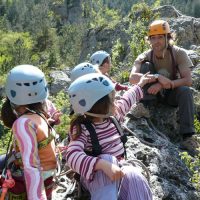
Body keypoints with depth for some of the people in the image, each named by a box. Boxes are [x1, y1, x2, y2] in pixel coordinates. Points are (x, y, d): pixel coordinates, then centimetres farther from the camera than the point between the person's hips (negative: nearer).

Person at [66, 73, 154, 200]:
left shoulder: (113, 116, 3)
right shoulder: (82, 129, -19)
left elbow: (125, 101, 26)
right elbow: (72, 156, -36)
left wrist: (140, 85, 40)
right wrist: (103, 165, -48)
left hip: (118, 167, 5)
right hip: (97, 174, -5)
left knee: (134, 178, -29)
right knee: (108, 159, -38)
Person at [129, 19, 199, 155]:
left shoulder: (179, 53, -17)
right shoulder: (145, 56, -16)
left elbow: (188, 80, -25)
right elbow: (132, 78, -32)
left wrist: (162, 85, -37)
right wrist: (158, 77, -45)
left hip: (172, 94, 0)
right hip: (152, 93, 0)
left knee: (185, 91, -34)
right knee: (146, 66, -23)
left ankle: (187, 136, -34)